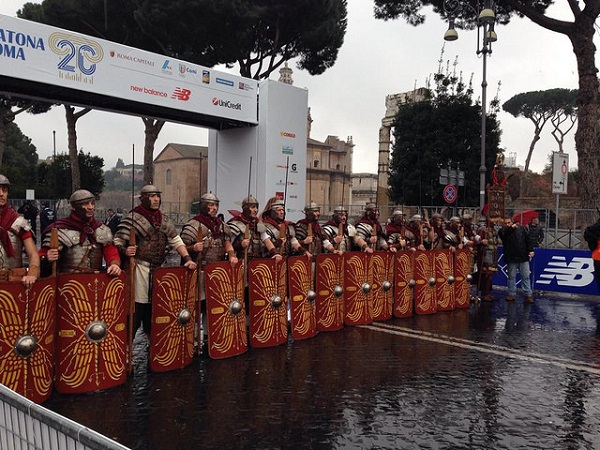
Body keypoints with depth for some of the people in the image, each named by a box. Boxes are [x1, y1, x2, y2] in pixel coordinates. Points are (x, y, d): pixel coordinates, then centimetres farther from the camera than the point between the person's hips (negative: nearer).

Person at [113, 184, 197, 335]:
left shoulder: (164, 220, 13)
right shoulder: (132, 218, -5)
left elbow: (176, 241, 12)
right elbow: (117, 242, -7)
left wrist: (187, 258, -2)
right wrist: (124, 251, -28)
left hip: (159, 269, 6)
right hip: (139, 268, -6)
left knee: (154, 307, 13)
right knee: (137, 307, -6)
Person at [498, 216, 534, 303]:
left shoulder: (521, 229, 6)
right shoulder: (503, 231, 1)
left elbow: (527, 240, 8)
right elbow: (502, 233, -24)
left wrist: (530, 250, 0)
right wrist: (512, 227, -32)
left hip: (523, 257, 1)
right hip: (511, 258, -1)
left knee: (526, 276, 2)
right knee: (511, 277, 7)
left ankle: (528, 294, 7)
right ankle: (512, 294, 17)